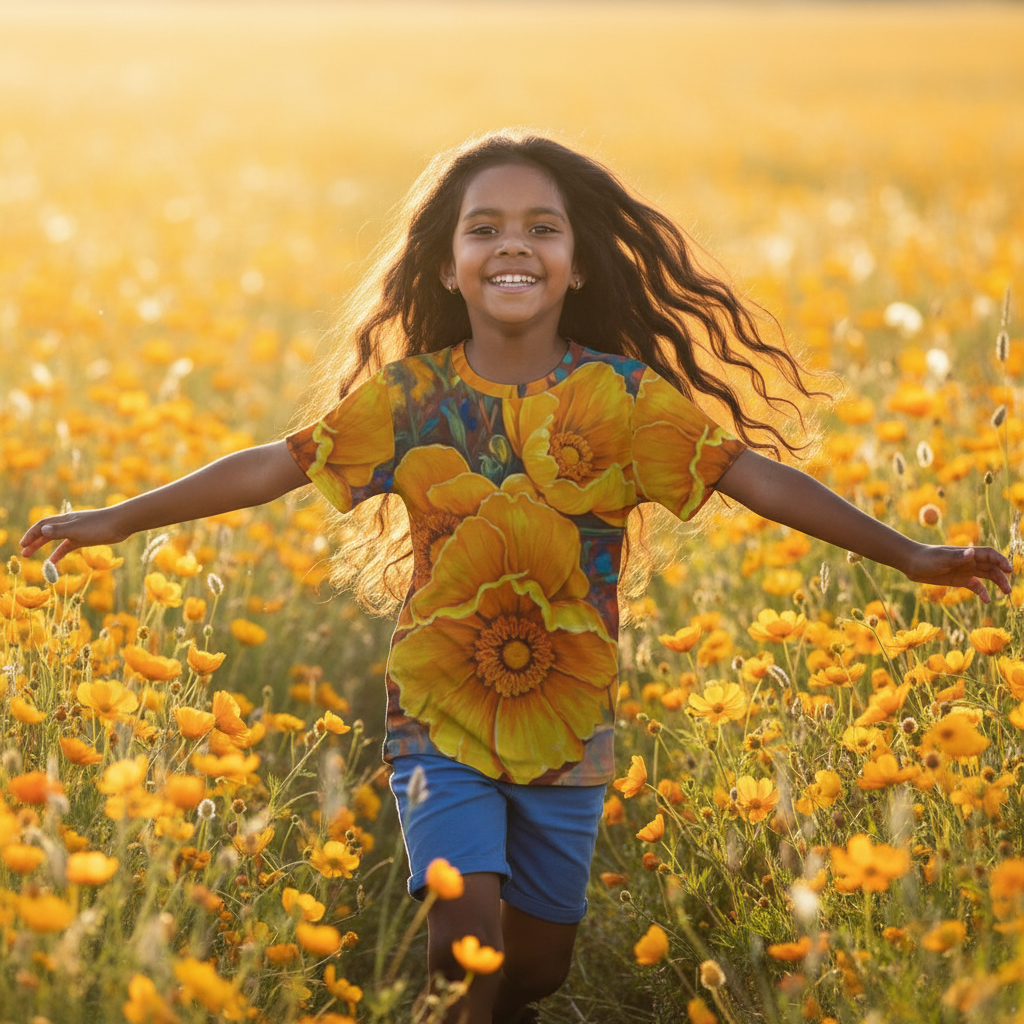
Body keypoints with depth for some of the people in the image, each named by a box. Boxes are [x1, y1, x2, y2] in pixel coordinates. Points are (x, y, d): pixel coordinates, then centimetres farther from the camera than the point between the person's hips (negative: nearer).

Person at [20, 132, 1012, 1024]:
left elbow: (755, 477, -9)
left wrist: (907, 554, -15)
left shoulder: (623, 399, -7)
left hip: (567, 731, 1)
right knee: (465, 942, -19)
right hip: (440, 721, -1)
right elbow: (277, 465, 0)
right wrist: (119, 518, -1)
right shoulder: (408, 394, -4)